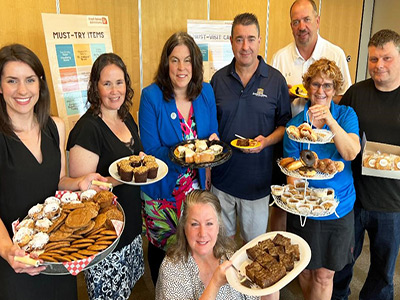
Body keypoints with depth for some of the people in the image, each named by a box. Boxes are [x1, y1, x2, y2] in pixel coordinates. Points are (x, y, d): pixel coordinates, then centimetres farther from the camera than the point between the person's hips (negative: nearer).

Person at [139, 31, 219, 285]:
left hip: (198, 186, 3)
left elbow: (213, 132, 9)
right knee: (162, 248, 16)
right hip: (163, 190, -3)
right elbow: (150, 150, -15)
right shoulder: (151, 96, -15)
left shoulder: (206, 92, -2)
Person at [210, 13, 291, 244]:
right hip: (222, 175, 2)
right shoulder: (219, 79, 2)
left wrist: (267, 140, -16)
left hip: (258, 180, -1)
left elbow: (284, 124, 2)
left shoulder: (276, 80, -3)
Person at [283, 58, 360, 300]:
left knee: (325, 274, 10)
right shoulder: (295, 124, -5)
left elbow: (351, 153, -20)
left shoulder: (346, 114, -4)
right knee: (305, 269, 17)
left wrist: (330, 120, -32)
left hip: (339, 207, 0)